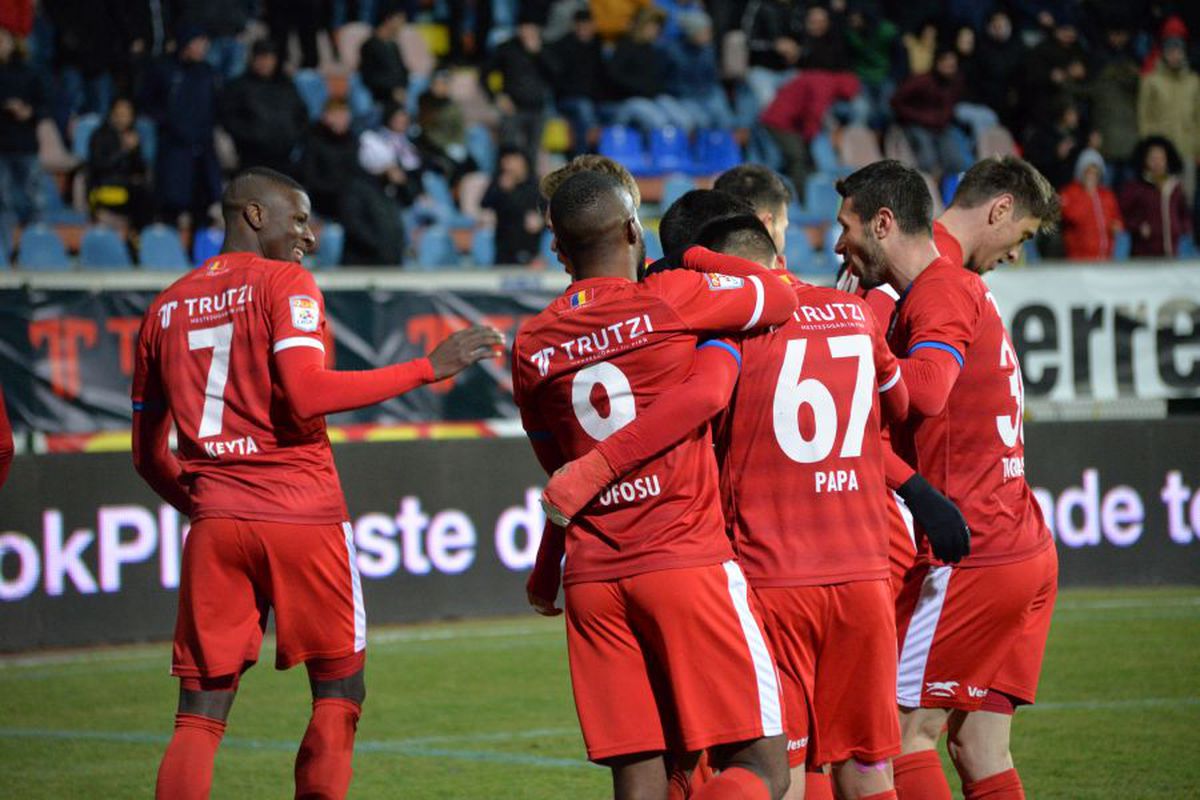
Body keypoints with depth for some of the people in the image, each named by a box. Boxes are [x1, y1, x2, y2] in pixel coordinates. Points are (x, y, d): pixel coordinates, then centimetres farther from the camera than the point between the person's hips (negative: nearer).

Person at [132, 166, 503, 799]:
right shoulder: (284, 285, -2)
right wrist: (428, 367, -13)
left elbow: (149, 455, 17)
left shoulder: (166, 309, 15)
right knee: (338, 695, 7)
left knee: (200, 717, 4)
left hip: (215, 521, 5)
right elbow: (305, 396, -17)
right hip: (301, 517, -5)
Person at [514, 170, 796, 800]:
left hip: (592, 579, 5)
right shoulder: (669, 300, -6)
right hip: (688, 561, -5)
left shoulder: (532, 347, 9)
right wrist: (694, 257, 22)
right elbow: (779, 297, 9)